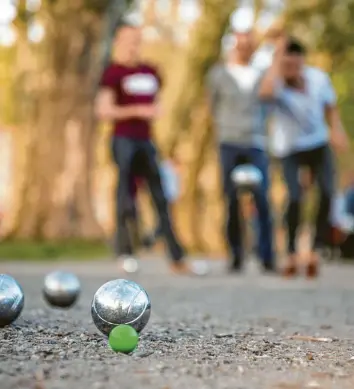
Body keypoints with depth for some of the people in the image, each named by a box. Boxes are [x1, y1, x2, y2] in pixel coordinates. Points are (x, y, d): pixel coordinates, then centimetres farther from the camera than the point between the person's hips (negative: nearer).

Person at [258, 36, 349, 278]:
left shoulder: (319, 78, -10)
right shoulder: (277, 84, -20)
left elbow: (330, 108, 7)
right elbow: (265, 93, -47)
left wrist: (337, 129, -12)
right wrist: (277, 58, -37)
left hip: (320, 147, 3)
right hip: (292, 151, -3)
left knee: (327, 195, -14)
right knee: (295, 198, -19)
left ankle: (315, 251, -1)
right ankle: (292, 254, -1)